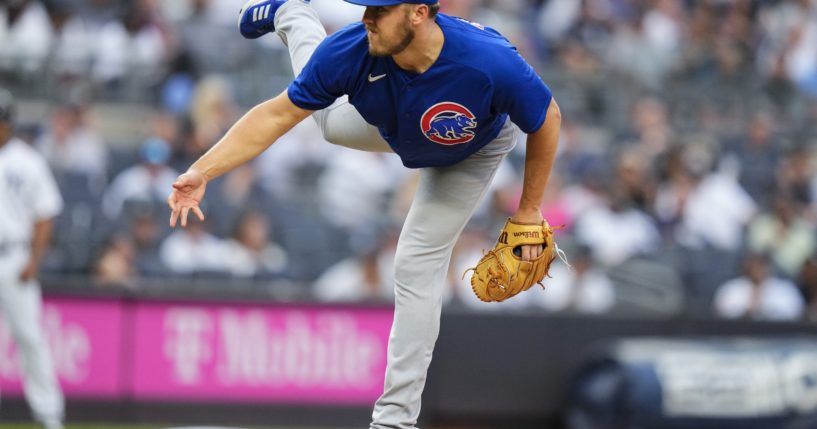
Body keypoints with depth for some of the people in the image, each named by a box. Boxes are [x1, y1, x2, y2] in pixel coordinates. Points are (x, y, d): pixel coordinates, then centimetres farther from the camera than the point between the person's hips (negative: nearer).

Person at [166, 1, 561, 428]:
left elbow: (547, 119, -29)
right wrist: (202, 172, -40)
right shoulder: (351, 51, -39)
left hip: (473, 151, -3)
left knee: (418, 264, -7)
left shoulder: (493, 64, -48)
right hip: (394, 124, 3)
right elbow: (278, 114, -30)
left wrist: (529, 212, -19)